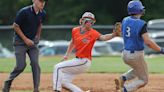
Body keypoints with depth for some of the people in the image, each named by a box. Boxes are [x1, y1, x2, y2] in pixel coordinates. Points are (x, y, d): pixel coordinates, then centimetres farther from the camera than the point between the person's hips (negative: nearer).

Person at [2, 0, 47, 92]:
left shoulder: (42, 14, -3)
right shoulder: (24, 12, -21)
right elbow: (15, 26, -14)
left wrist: (37, 36, 10)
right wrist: (25, 39, -16)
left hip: (33, 41, 5)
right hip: (20, 40, -5)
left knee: (35, 64, -8)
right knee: (21, 65, -8)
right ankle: (8, 82, 18)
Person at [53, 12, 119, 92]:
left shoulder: (92, 33, -15)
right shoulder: (75, 30, 2)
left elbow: (103, 37, -33)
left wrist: (114, 34, -50)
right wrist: (67, 55, 21)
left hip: (84, 62, -7)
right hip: (77, 60, 7)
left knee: (58, 67, -14)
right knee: (64, 82, 9)